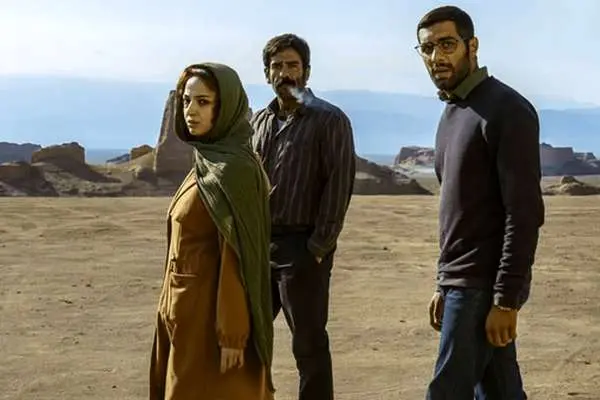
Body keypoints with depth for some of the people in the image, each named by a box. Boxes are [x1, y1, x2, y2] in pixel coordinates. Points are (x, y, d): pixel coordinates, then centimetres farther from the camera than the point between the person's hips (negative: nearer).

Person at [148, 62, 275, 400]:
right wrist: (177, 307, 18)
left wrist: (232, 334, -20)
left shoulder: (235, 169, -19)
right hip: (190, 308, 9)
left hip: (214, 312, -9)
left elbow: (238, 257, -21)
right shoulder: (208, 162, 9)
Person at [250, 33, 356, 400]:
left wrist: (319, 247, -15)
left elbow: (339, 185, -11)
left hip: (301, 246, -6)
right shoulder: (260, 120, 13)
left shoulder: (329, 120, -5)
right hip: (259, 243, 6)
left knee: (309, 343, 3)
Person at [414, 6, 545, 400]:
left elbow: (525, 213, -18)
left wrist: (506, 299, -21)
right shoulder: (452, 114, 16)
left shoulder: (506, 110, -12)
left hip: (484, 284, -9)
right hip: (464, 282, 9)